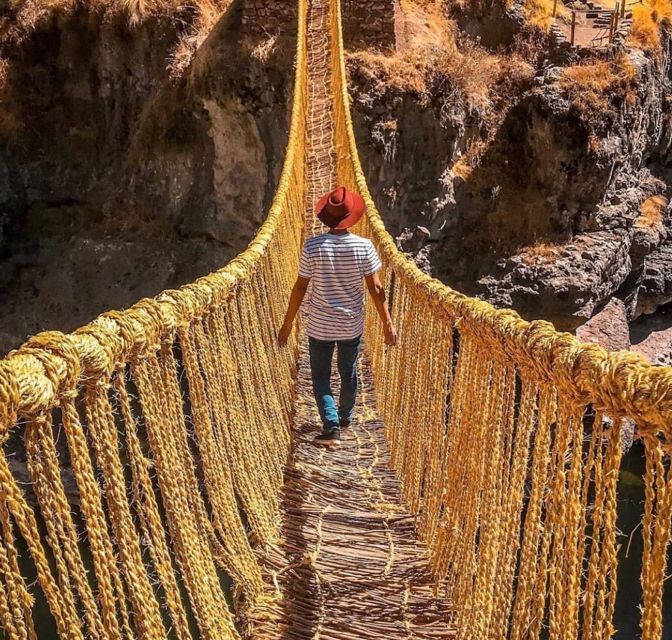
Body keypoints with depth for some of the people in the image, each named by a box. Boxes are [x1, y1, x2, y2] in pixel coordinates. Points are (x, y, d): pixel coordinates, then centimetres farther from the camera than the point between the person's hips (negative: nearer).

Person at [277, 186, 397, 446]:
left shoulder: (312, 246, -15)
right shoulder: (364, 246, -13)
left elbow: (300, 288, -11)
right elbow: (376, 288, -11)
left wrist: (287, 324, -1)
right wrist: (388, 323, -1)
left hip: (320, 326, -1)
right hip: (351, 326, 2)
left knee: (320, 376, 13)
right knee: (348, 373, 22)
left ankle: (331, 427, 1)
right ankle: (345, 417, 41)